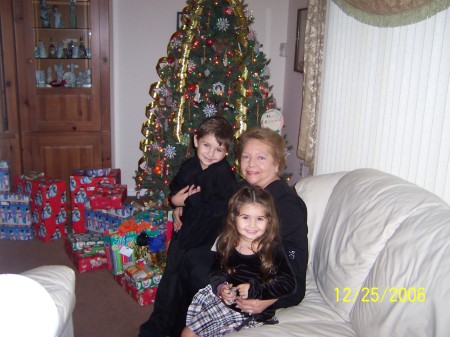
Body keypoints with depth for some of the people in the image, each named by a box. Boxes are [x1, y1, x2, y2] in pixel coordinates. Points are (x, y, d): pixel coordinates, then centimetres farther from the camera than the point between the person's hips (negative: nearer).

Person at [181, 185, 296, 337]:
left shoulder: (273, 249, -16)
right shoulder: (227, 243, -2)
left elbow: (288, 283, -17)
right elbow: (217, 271, 9)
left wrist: (254, 290, -23)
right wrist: (220, 287, -13)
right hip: (226, 297, 5)